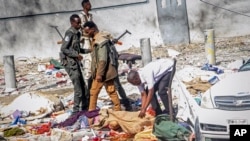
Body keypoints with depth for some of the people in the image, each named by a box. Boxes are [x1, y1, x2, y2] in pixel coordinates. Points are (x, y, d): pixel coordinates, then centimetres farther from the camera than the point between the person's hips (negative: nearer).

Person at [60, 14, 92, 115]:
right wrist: (76, 55, -20)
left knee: (82, 85, 13)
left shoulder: (77, 33, 13)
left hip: (75, 62, 9)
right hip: (70, 62, -9)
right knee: (78, 87, -8)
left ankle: (85, 106, 24)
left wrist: (88, 50, 9)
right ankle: (76, 109, -1)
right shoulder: (69, 33, -14)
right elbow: (63, 49, -17)